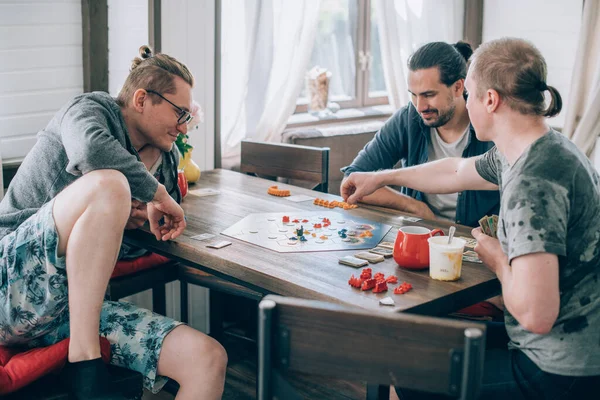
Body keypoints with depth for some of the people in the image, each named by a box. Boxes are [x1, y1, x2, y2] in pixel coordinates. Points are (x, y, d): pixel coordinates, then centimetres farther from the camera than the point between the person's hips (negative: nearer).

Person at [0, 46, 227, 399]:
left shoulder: (165, 159, 19)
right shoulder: (91, 108, 1)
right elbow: (92, 150, -25)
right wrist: (156, 192, -10)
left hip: (83, 308, 6)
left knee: (210, 360, -15)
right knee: (108, 183, -33)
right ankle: (84, 361, -27)